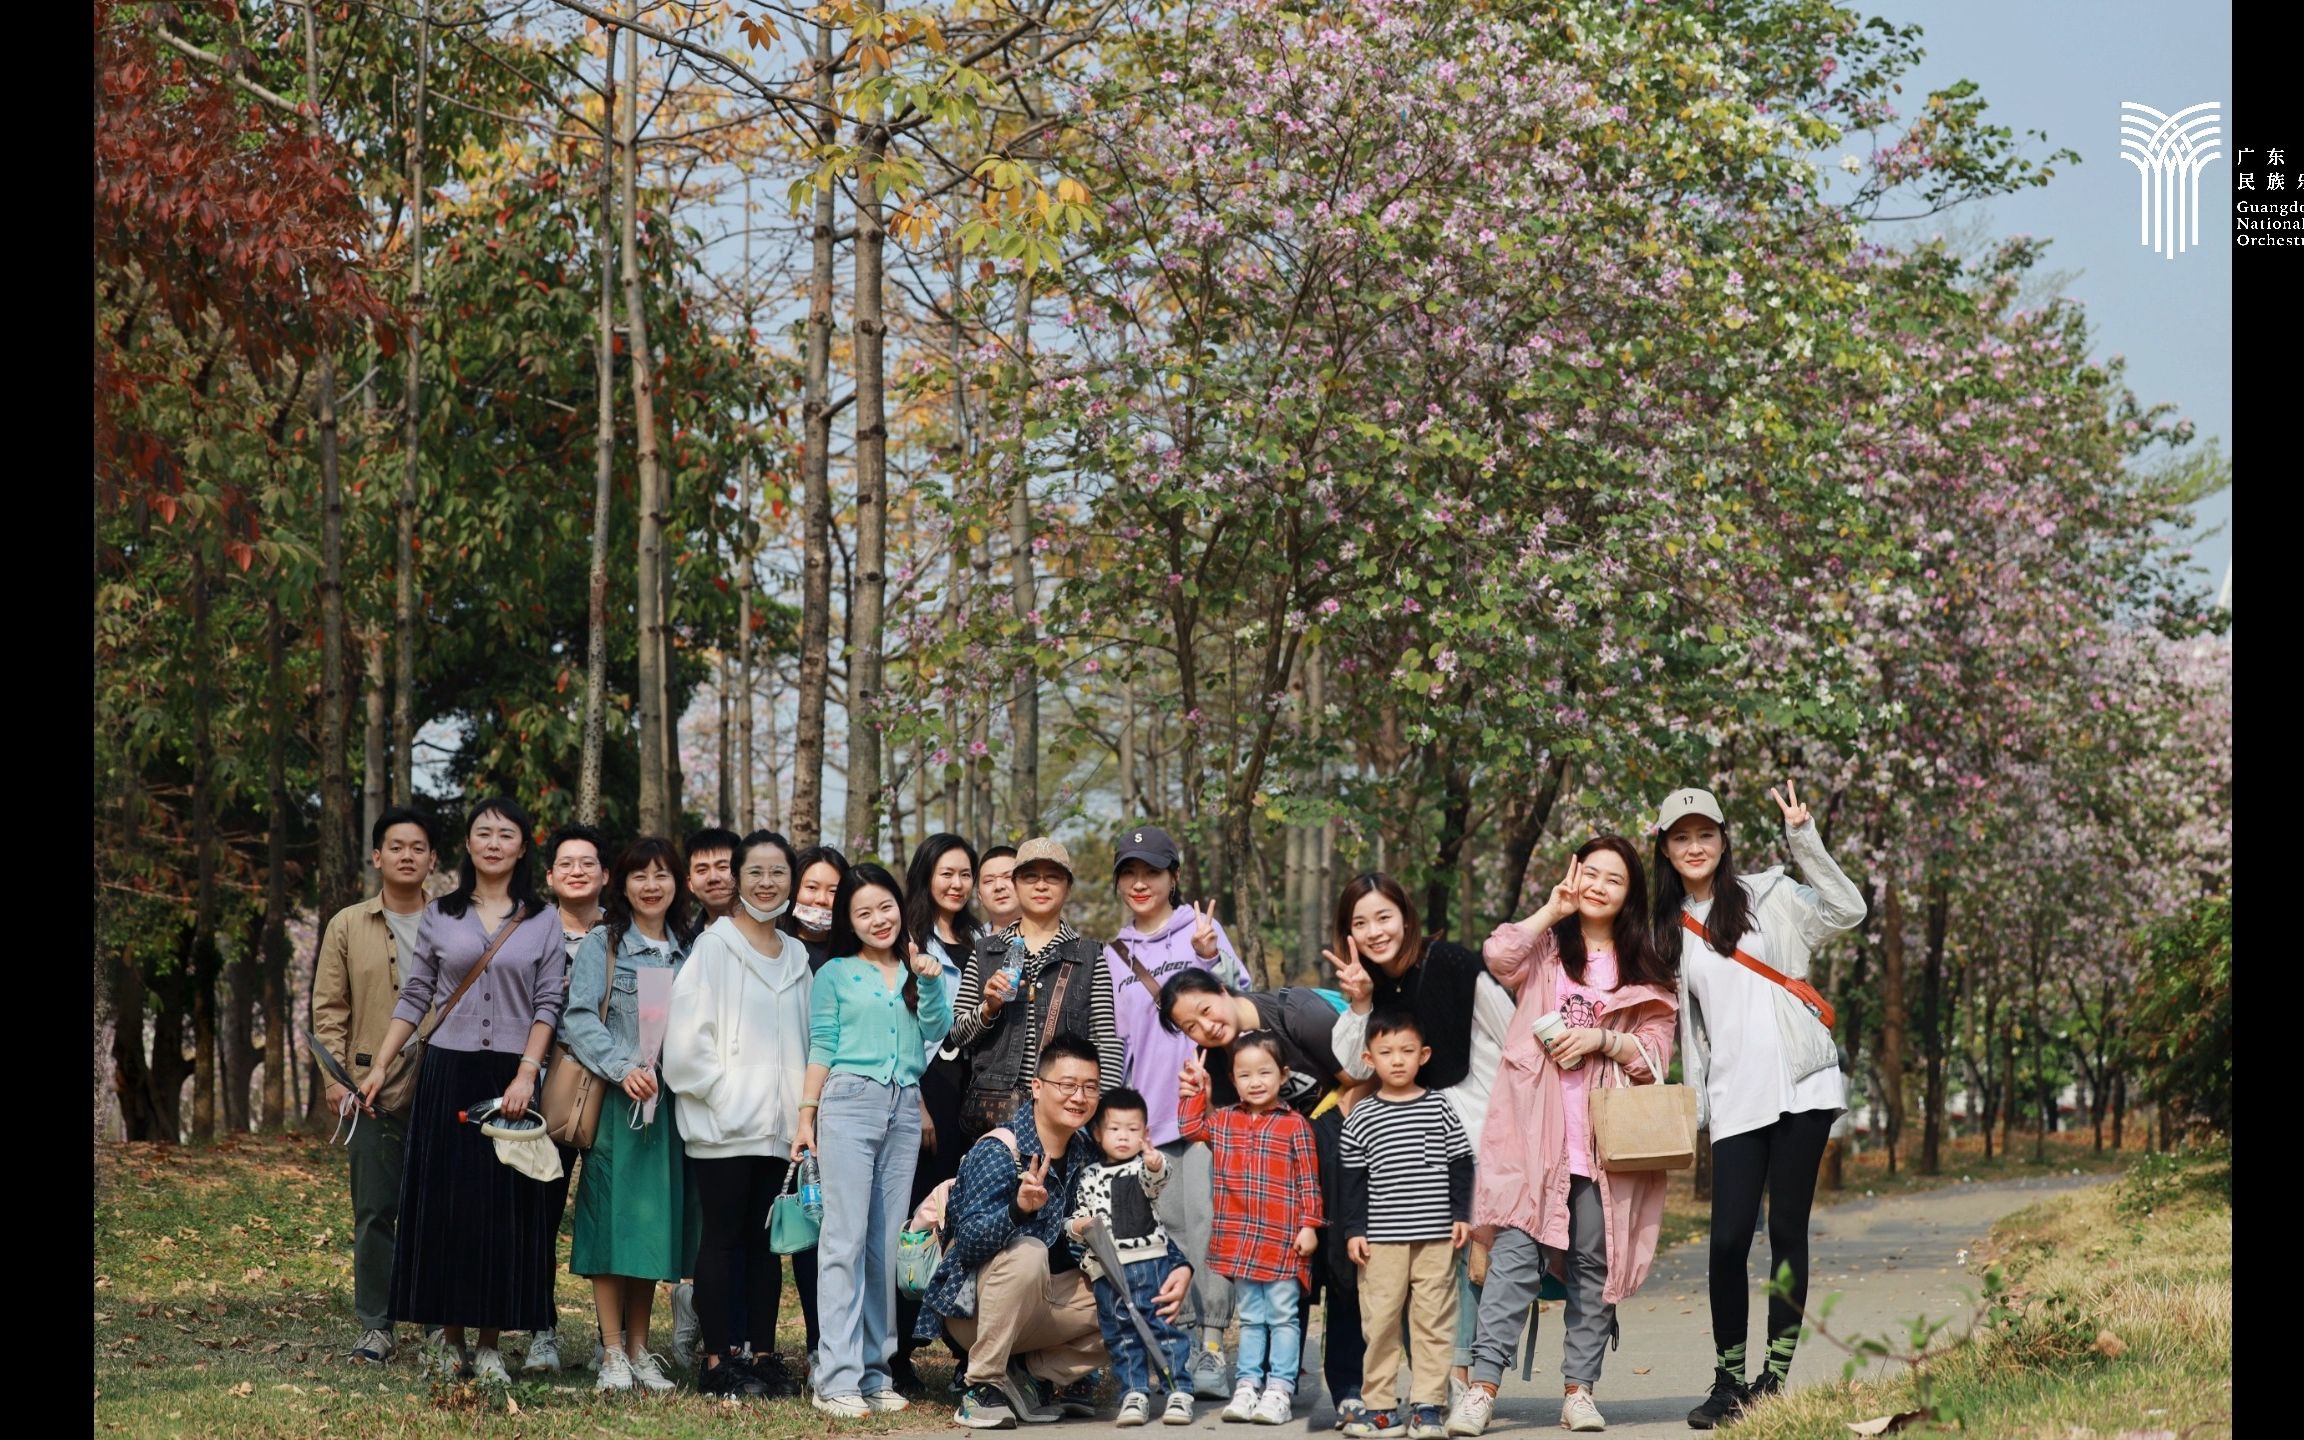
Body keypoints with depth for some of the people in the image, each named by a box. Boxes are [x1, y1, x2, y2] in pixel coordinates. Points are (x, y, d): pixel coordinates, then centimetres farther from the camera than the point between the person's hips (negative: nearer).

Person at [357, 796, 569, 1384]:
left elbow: (548, 1004, 1)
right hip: (447, 1072, 1)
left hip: (511, 1077, -1)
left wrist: (526, 1074, -10)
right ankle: (450, 1336, 8)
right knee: (443, 1202, 0)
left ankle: (490, 1344, 6)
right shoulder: (440, 916, 8)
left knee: (505, 1206, 0)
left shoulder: (543, 920, 5)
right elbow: (414, 998, 9)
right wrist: (380, 1067, 3)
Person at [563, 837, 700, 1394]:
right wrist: (622, 1067, -20)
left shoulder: (686, 953, 15)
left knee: (655, 1221, 5)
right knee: (614, 1219, -5)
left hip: (668, 1101, 4)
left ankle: (640, 1350, 12)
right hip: (617, 1100, -4)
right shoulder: (602, 945, 2)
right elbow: (578, 1018, -9)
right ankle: (612, 1354, -2)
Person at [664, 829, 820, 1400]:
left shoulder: (796, 956, 13)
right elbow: (688, 1032, -10)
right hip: (724, 1124, -5)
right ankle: (717, 1359, 2)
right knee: (723, 1238, -2)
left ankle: (763, 1354, 12)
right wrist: (723, 1091, -12)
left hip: (779, 1123, 5)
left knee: (768, 1240, 7)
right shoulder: (715, 945, -4)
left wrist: (801, 1107, 7)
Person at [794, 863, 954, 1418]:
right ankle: (836, 1379, -10)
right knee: (846, 1240, -8)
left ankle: (874, 1371, 9)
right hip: (850, 1102, -3)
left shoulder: (918, 970, 15)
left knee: (887, 1243, 5)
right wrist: (806, 1116, -1)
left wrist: (929, 981, -10)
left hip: (904, 1109, 4)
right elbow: (822, 1048, 5)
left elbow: (937, 1029, 4)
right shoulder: (835, 975, 7)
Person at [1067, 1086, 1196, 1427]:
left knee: (1165, 1325, -5)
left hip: (1152, 1261, -3)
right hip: (1107, 1270, 3)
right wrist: (1078, 1226, -6)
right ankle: (1134, 1395, 12)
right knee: (1121, 1335, 5)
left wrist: (1155, 1164, -43)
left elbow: (1160, 1178, -20)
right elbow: (1076, 1217, 18)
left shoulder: (1146, 1167, 4)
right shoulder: (1090, 1178, 14)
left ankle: (1180, 1392, -1)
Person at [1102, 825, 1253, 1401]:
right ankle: (1184, 1343, 6)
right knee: (1170, 1229, 2)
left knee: (1205, 1220, -11)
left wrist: (1213, 957, -19)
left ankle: (1213, 1347, -11)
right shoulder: (1113, 956, 16)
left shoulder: (1200, 928, 6)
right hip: (1149, 1111, 4)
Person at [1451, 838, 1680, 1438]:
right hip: (1535, 1133, -2)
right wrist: (1552, 911, -1)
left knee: (1593, 1263, 3)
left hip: (1605, 1136, 2)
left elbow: (1656, 1052, 7)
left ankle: (1579, 1389, 10)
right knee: (1516, 1253, -12)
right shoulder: (1546, 947, 12)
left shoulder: (1646, 969, 15)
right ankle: (1482, 1385, -15)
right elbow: (1500, 955, -11)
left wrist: (1602, 1039, -10)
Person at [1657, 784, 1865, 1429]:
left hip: (1801, 1086, -3)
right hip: (1734, 1102, 3)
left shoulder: (1767, 895, 3)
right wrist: (1692, 1105, 12)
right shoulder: (1671, 930, 14)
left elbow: (1848, 910, -11)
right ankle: (1728, 1382, 3)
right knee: (1728, 1238, -5)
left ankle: (1774, 1378, 6)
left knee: (1787, 1231, 0)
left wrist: (1803, 839, -16)